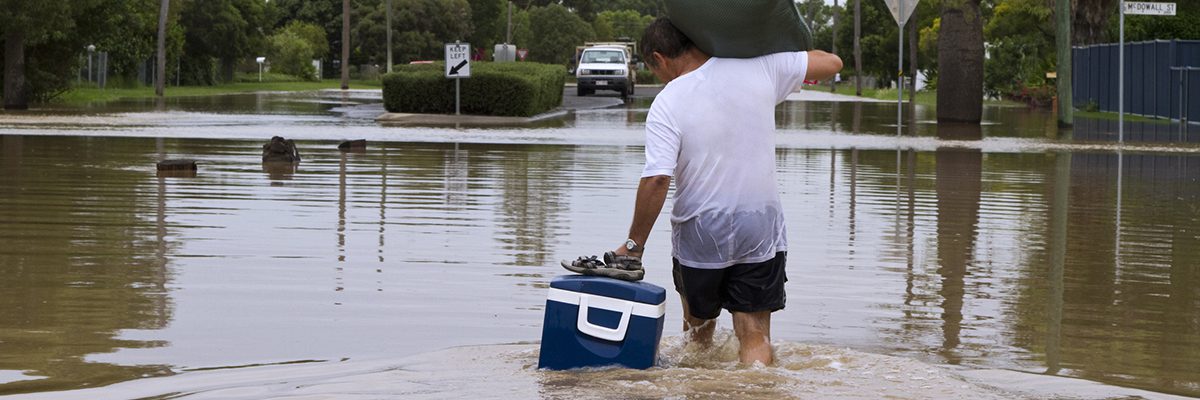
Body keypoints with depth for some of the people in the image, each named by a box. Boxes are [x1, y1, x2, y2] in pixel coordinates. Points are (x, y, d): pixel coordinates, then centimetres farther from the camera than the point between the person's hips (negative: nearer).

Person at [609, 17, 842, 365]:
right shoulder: (760, 67, -4)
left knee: (698, 327, 21)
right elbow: (832, 63, 4)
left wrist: (633, 245, -10)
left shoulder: (667, 104, -12)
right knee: (755, 336, 2)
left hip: (699, 235, -2)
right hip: (760, 230, 2)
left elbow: (656, 180, -19)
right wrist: (791, 52, 23)